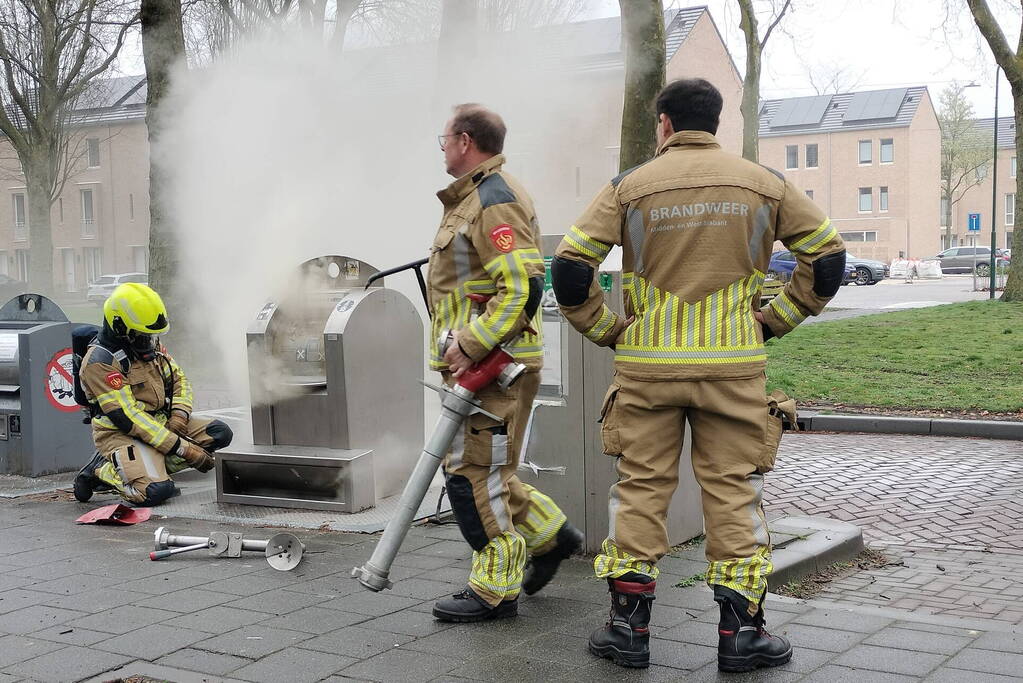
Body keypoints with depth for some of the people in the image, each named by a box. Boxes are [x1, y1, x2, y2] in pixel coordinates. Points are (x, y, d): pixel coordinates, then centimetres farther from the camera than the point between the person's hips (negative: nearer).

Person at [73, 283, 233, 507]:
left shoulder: (150, 344, 7)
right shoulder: (99, 362, -19)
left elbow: (179, 380, 17)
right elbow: (126, 417, -23)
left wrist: (179, 415, -6)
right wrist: (182, 448, -25)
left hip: (160, 422, 8)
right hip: (121, 434, -8)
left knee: (220, 433, -6)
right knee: (157, 492, -31)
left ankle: (154, 466, -8)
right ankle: (101, 471, -3)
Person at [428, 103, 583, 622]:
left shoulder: (495, 200, -15)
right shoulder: (474, 197, 19)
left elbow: (523, 287, -25)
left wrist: (471, 345, -24)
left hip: (493, 365, -11)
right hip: (480, 363, 11)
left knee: (474, 473, -5)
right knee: (473, 467, 17)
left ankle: (495, 590, 6)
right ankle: (551, 535, 28)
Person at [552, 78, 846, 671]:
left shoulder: (630, 187, 1)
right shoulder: (764, 184, 5)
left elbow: (570, 267, -5)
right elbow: (828, 256, 8)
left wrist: (607, 330, 6)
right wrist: (774, 320, 11)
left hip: (646, 365, 0)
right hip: (734, 366, 0)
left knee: (640, 489, 8)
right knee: (734, 490, 7)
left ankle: (629, 627, 13)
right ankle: (741, 631, 11)